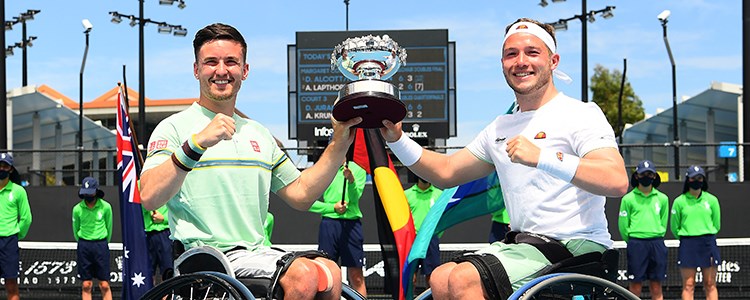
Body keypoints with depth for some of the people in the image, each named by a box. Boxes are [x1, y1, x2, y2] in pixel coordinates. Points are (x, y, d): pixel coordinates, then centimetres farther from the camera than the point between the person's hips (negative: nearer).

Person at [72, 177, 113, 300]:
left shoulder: (106, 207, -5)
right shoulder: (77, 209, -1)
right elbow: (76, 230, 12)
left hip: (101, 245, -1)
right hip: (84, 246, 1)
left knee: (104, 285, -2)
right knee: (86, 285, 3)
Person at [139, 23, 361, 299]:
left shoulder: (259, 134, 20)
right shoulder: (174, 128, -1)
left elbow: (301, 195, 19)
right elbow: (149, 197, -17)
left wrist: (340, 142, 11)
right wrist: (198, 142, -28)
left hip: (257, 254, 6)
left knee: (330, 273, -19)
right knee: (302, 275, -25)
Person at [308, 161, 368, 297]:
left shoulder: (358, 169, 7)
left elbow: (355, 197, -7)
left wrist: (351, 179, -26)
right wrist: (333, 207, -8)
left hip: (352, 224, 0)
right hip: (329, 223, 0)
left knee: (356, 275, -1)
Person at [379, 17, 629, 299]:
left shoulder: (581, 114, -7)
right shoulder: (500, 128, 17)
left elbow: (617, 181, -23)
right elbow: (446, 172, 22)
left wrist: (542, 157, -31)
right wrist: (396, 139, 8)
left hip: (575, 245, -8)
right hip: (523, 243, 8)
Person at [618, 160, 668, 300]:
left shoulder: (662, 198, 9)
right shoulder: (628, 199, 1)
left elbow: (664, 223, 15)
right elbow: (623, 225, 3)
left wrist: (656, 239, 10)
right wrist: (633, 242, 6)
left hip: (657, 245, 3)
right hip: (636, 244, -2)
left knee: (656, 288, 4)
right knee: (635, 288, -2)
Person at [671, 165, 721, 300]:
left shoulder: (711, 200, 5)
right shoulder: (679, 201, 1)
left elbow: (717, 225, 13)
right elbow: (674, 227, 10)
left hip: (708, 244, 1)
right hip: (687, 245, -1)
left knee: (710, 285, 2)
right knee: (688, 285, -2)